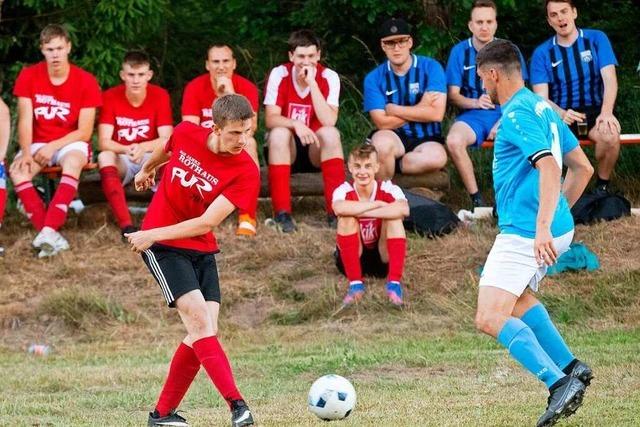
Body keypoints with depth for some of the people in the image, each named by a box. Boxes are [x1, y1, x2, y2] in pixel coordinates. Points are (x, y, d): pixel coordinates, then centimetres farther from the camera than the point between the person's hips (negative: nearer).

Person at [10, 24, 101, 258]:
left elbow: (85, 132, -10)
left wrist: (54, 147, -21)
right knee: (17, 169, -30)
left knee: (73, 162, -38)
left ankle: (48, 230, -50)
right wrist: (26, 153, -23)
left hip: (71, 143, -2)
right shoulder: (29, 76, -3)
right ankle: (51, 235, -42)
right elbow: (25, 121, -7)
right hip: (38, 143, 2)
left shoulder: (86, 81, -9)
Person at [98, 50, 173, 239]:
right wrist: (127, 149, -38)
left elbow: (167, 139, -15)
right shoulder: (110, 97, -9)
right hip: (121, 160, 0)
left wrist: (143, 147, -36)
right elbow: (104, 142, -16)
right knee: (104, 157, -35)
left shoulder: (160, 96, -7)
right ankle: (126, 225, -48)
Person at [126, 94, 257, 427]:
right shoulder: (185, 134, -12)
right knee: (199, 320, -17)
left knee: (203, 332, -5)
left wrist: (153, 235, -24)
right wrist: (147, 169, 34)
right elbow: (166, 149, 15)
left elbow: (206, 223, -20)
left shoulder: (246, 172, -17)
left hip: (201, 249, 2)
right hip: (162, 248, -2)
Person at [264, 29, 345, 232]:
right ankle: (282, 212, -30)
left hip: (317, 149, 0)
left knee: (331, 133, -29)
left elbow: (329, 122, -22)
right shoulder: (280, 74, -11)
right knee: (279, 133, -31)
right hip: (286, 150, 0)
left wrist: (312, 83, -26)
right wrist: (296, 124, -39)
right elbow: (271, 119, -19)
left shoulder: (328, 77, -10)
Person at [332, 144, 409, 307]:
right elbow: (339, 208, -41)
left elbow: (404, 209, -39)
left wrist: (361, 212, -37)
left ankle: (394, 283, -31)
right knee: (347, 217, -26)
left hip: (383, 258, 0)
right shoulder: (344, 191, -14)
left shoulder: (389, 190, -15)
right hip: (353, 258, 0)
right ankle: (355, 284, -28)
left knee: (393, 217, -25)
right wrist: (377, 204, -32)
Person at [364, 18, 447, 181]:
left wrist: (393, 109, -8)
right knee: (381, 140, -36)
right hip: (394, 139, 0)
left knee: (437, 157, -35)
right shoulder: (374, 78, 0)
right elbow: (382, 123, -10)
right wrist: (419, 109, -9)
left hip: (425, 140, 0)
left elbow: (436, 114, -13)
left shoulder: (431, 68, -3)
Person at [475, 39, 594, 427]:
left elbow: (549, 168, -29)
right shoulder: (543, 107, 15)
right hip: (555, 228, 10)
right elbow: (583, 168, 20)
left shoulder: (517, 115, -15)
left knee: (490, 318, -15)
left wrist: (543, 227, -36)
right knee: (518, 299, 32)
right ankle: (570, 367, 25)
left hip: (524, 232, -10)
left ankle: (559, 384, -25)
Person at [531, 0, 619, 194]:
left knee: (610, 134, -35)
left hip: (593, 111, 0)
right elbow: (541, 97, -3)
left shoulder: (596, 39, 4)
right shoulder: (542, 53, 5)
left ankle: (603, 186, -10)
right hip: (559, 114, 0)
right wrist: (562, 114, -25)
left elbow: (610, 79, -5)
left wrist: (606, 113, -24)